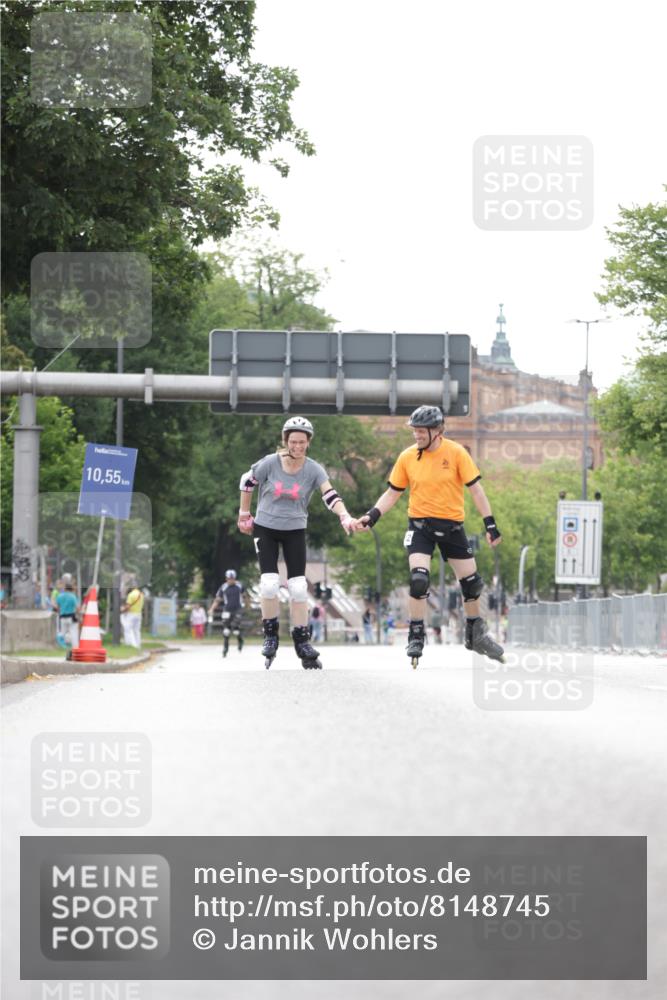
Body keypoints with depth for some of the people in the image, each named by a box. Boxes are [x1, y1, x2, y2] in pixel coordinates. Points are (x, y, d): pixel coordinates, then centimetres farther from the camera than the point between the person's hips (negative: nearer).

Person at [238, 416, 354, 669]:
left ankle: (302, 642, 6)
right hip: (265, 528, -1)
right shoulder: (270, 463, -14)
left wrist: (345, 517, -42)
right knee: (269, 583, -13)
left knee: (298, 586, -4)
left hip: (295, 531, 1)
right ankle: (270, 635, 6)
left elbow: (330, 496, -25)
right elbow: (247, 481, 2)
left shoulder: (313, 470, -12)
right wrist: (244, 514, 7)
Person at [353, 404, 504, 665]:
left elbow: (475, 488, -6)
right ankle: (416, 637, -3)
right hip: (420, 524, 0)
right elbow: (392, 493, 5)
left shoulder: (456, 452, -9)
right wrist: (371, 516, -7)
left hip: (451, 525, 0)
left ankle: (475, 635, 27)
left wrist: (490, 524, -9)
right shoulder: (407, 457, -3)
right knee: (418, 579, -18)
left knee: (471, 582, 6)